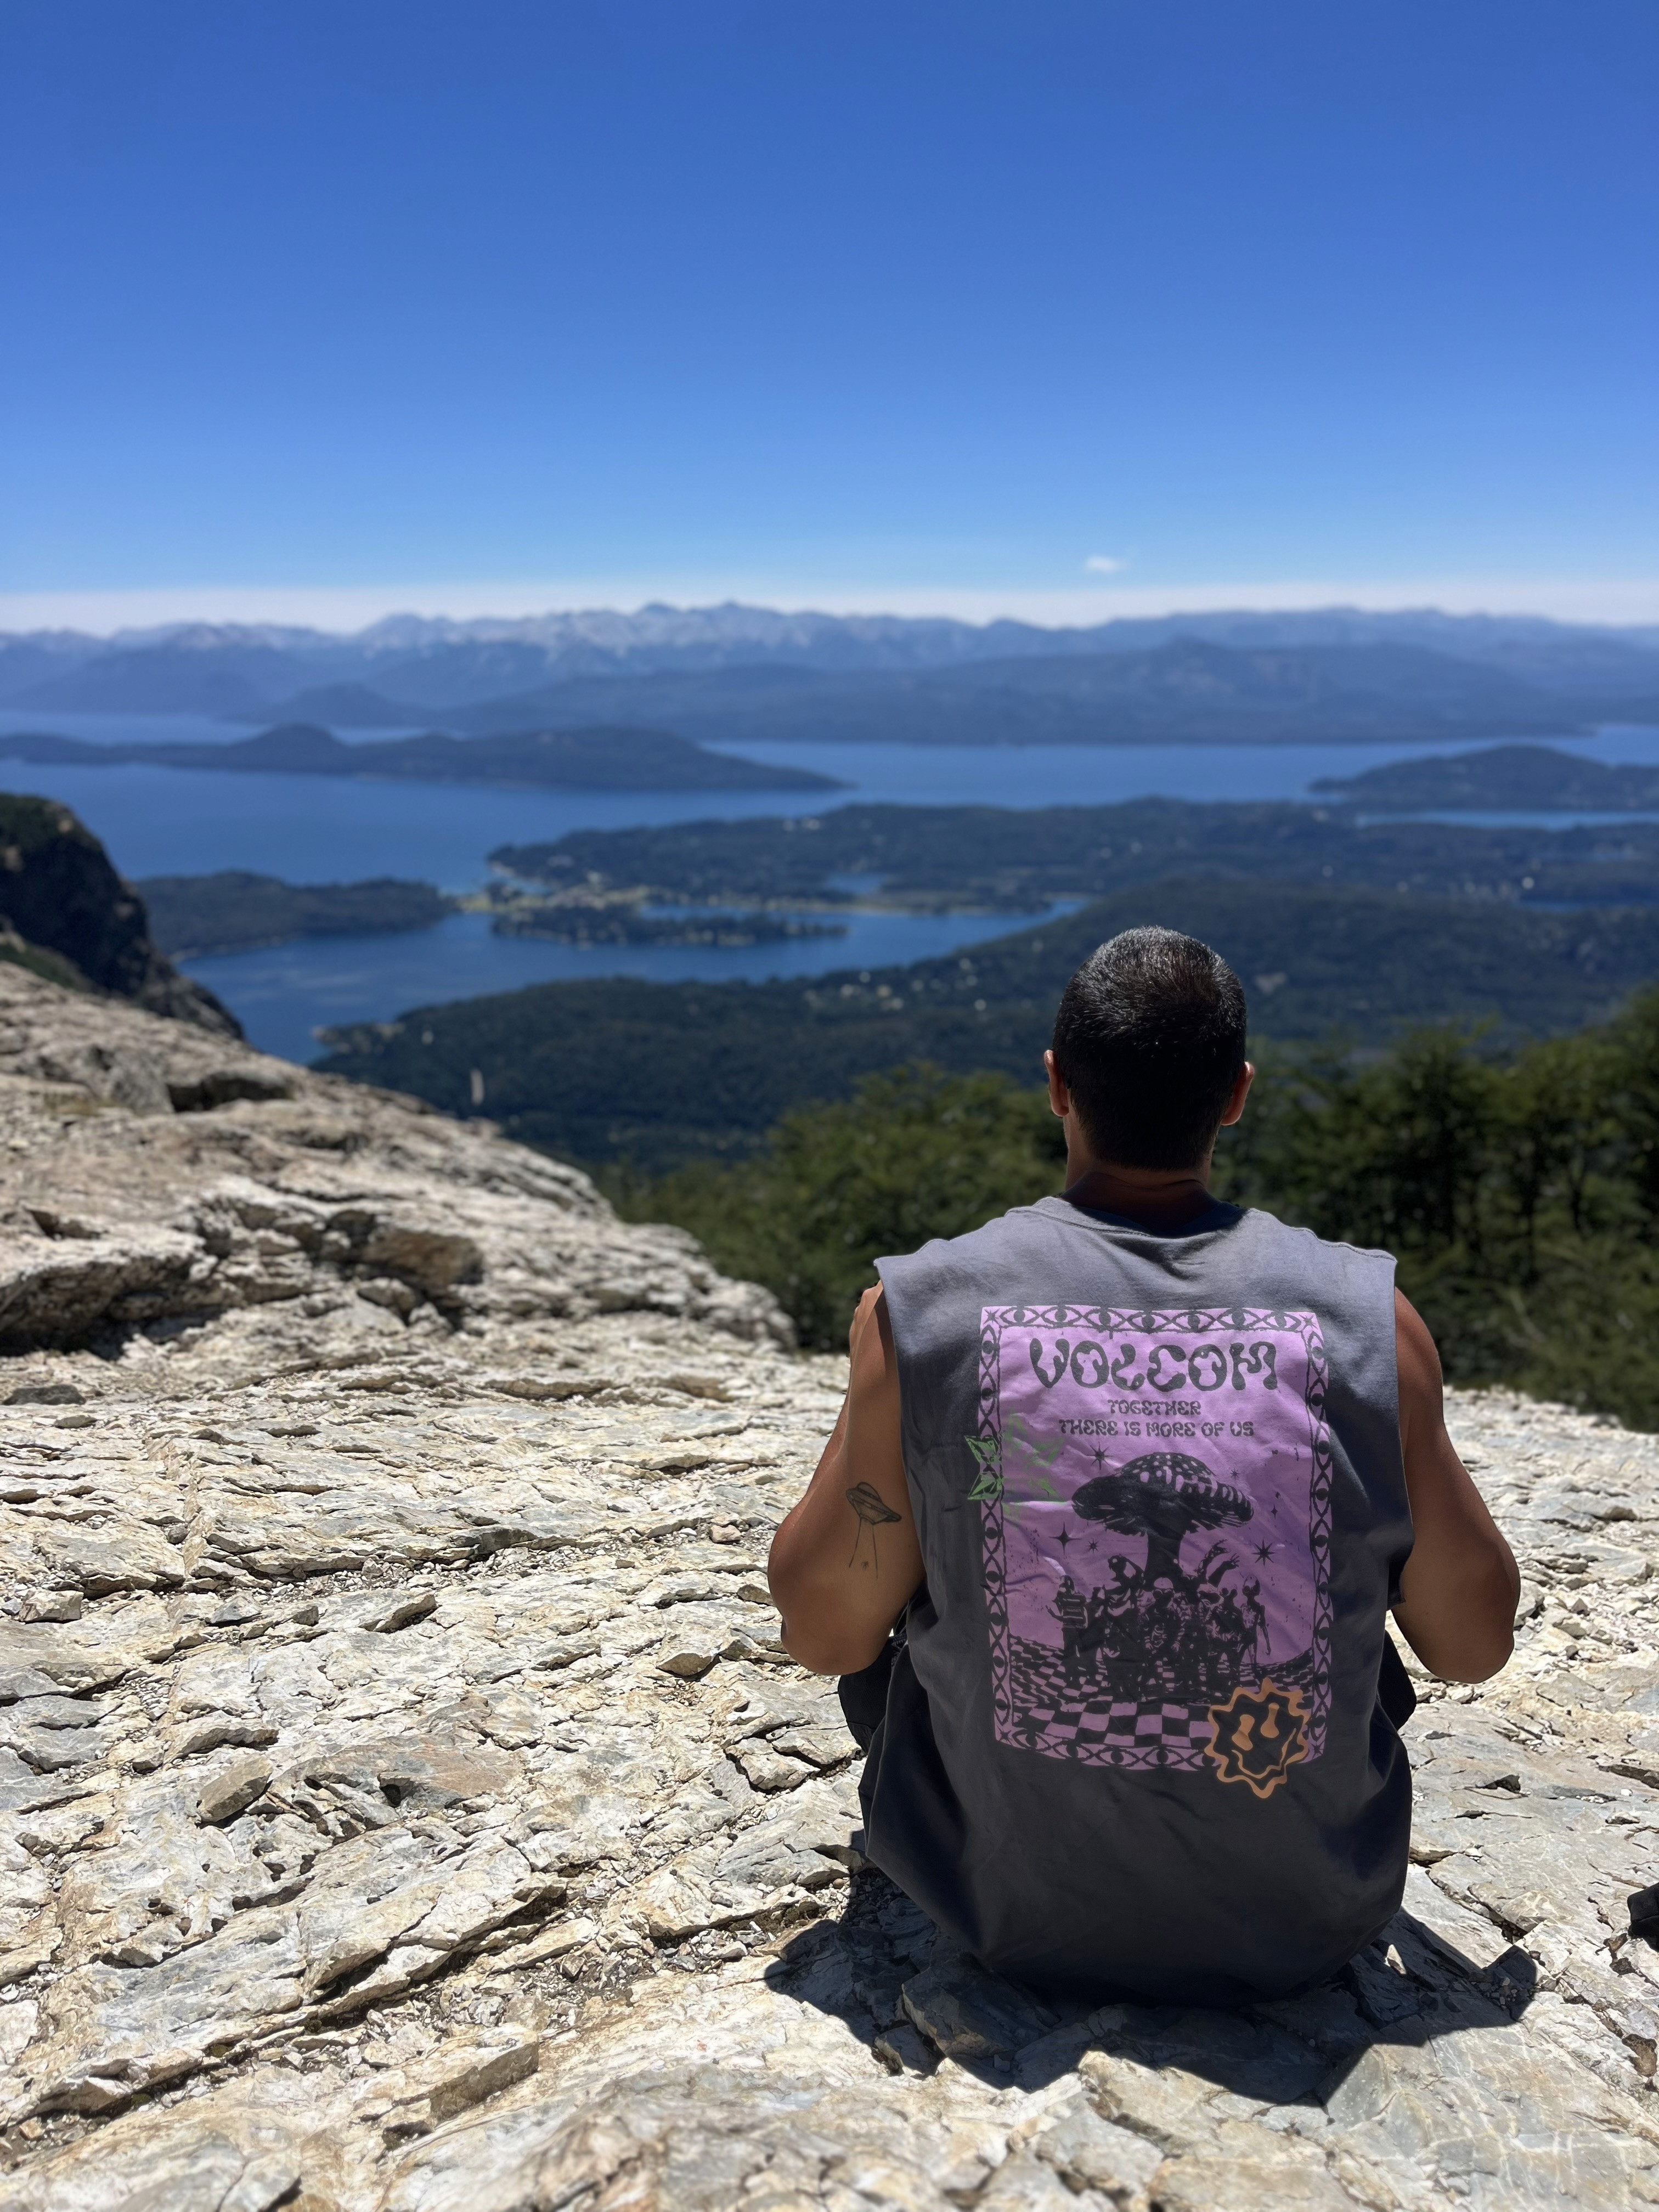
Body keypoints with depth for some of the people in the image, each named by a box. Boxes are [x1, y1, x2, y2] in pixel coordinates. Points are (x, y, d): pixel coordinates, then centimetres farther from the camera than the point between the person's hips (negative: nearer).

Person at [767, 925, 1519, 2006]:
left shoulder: (922, 1309, -18)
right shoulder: (1370, 1318, -14)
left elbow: (825, 1633, -7)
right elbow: (1474, 1645, -2)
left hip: (1017, 1914, -1)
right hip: (1308, 1925, 2)